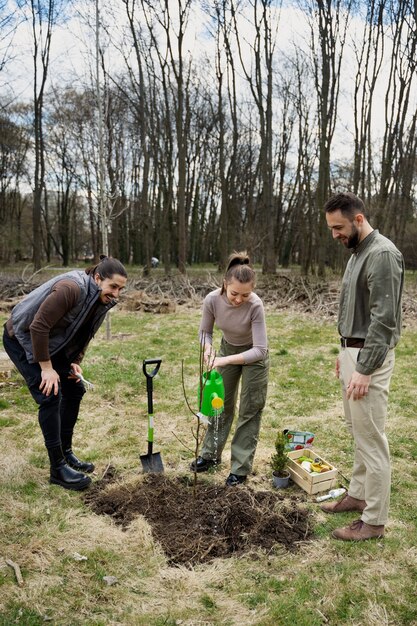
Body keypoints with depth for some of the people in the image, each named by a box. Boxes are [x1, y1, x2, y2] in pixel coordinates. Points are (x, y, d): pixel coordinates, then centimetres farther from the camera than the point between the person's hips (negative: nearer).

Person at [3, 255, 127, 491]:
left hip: (52, 342, 9)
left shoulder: (103, 301, -8)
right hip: (23, 339, -8)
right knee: (50, 395, -14)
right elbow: (38, 327, -31)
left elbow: (84, 334, 7)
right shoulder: (71, 289, -34)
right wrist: (46, 368, -25)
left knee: (75, 389, 6)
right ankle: (58, 468, -3)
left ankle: (66, 453, 21)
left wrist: (75, 362, -5)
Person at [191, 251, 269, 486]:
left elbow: (259, 350, -33)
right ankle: (211, 454, 31)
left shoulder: (255, 305, -36)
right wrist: (208, 349, -30)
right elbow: (205, 331, -9)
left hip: (253, 355, -3)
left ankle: (241, 467, 13)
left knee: (250, 410, 2)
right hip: (228, 348, 3)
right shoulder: (212, 300, -27)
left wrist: (225, 360, -42)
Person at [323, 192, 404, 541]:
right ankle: (358, 495, 34)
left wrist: (365, 369, -24)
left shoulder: (382, 254, -18)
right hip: (353, 352, 10)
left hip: (368, 358, -10)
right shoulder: (358, 253, 14)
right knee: (358, 433, 19)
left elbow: (383, 319, -23)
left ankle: (374, 521, 11)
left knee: (371, 439, -1)